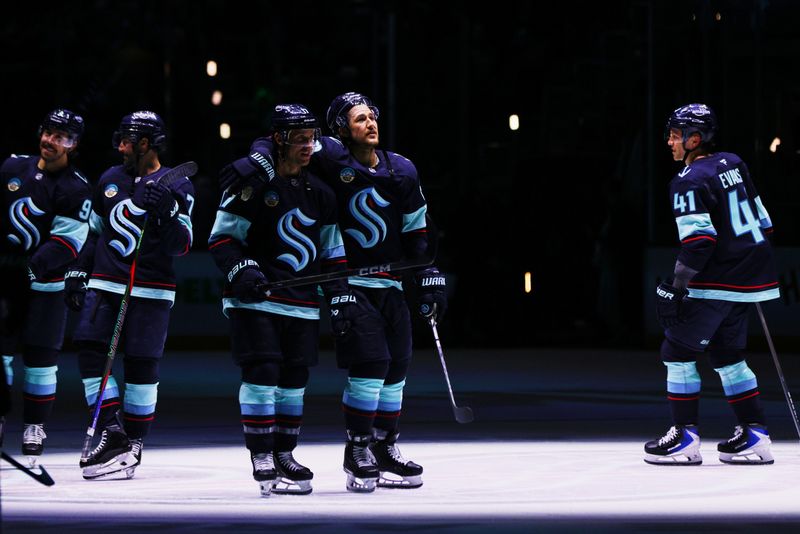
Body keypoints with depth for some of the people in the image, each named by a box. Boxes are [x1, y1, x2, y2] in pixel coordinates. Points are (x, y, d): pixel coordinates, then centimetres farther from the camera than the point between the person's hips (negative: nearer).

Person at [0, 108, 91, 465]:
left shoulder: (76, 190, -8)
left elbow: (66, 245, -14)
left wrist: (31, 268, -26)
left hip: (44, 281, -3)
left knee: (40, 356, -2)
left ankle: (34, 429, 8)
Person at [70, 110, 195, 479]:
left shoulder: (177, 187, -2)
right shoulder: (110, 180, 13)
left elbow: (180, 246, -9)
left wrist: (166, 211, -24)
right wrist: (79, 275, 17)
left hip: (151, 290, -4)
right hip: (104, 283, 4)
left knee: (141, 365, -3)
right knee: (89, 348, -12)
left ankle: (133, 445, 9)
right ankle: (112, 436, -12)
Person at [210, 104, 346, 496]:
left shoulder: (319, 193, 11)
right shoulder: (252, 184, -8)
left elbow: (332, 250, 18)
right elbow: (221, 237, -6)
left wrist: (340, 295, 9)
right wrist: (240, 269, -21)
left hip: (302, 303, 6)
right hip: (254, 299, -6)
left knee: (294, 377, 7)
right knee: (261, 372, -13)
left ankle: (284, 456, 19)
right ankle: (261, 460, -7)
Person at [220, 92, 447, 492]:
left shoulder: (402, 171, 6)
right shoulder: (333, 157, -9)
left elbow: (416, 232, 13)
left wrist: (429, 279, 9)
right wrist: (256, 160, -30)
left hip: (389, 284, 6)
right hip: (347, 283, -6)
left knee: (396, 367, 7)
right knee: (371, 362, -15)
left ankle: (384, 452, 19)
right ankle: (356, 455, -4)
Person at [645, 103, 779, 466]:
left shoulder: (690, 181, -13)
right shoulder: (733, 165, 12)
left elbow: (698, 241, -22)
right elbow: (761, 219, 18)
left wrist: (676, 287, -19)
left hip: (715, 285, -9)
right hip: (749, 280, 9)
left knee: (679, 350, -1)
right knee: (727, 353, 17)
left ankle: (685, 437, -2)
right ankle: (754, 435, 14)